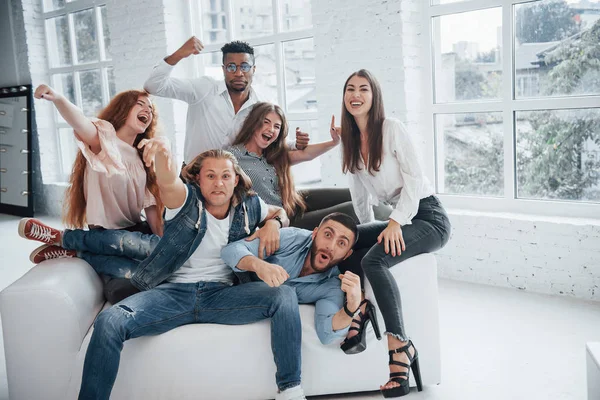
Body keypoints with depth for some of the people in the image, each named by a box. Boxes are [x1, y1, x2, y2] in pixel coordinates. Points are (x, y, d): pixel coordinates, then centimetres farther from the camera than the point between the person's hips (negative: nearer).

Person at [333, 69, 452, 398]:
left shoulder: (391, 128, -10)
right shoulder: (350, 139, 12)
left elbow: (414, 179, -16)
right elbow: (361, 193, 17)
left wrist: (396, 222, -25)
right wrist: (367, 231, 14)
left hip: (428, 216, -7)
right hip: (399, 220, 8)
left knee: (374, 260, -29)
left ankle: (400, 346, -21)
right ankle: (360, 307, -4)